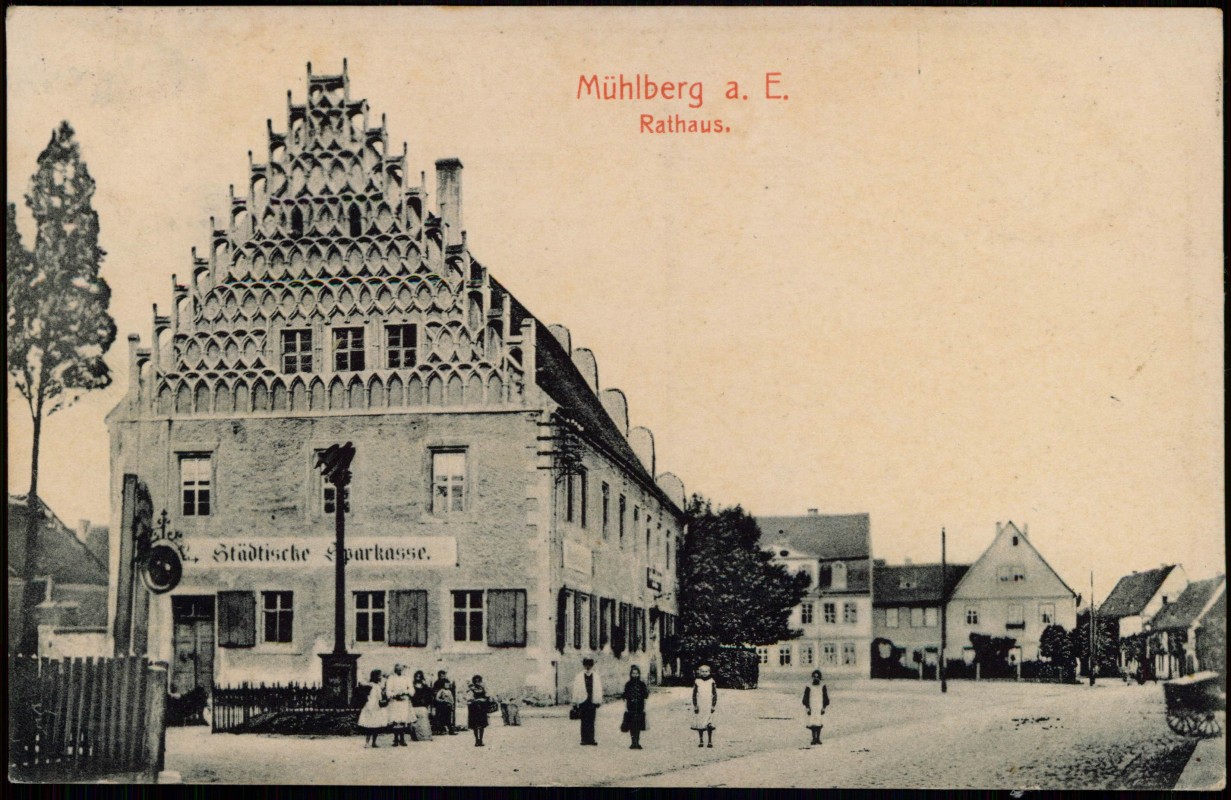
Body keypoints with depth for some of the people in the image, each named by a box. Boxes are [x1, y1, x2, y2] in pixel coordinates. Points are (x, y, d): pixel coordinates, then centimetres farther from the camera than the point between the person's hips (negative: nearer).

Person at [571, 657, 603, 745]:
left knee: (591, 722, 1)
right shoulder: (578, 677, 2)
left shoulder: (596, 677, 7)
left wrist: (599, 701, 2)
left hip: (592, 702, 1)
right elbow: (576, 691, 3)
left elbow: (599, 690, 8)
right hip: (583, 702, -1)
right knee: (584, 722, 2)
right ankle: (584, 739, 6)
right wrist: (575, 703, 1)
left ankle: (591, 739, 3)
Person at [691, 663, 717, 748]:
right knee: (700, 724, 3)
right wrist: (695, 706, -3)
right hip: (699, 706, 1)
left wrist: (713, 706, -2)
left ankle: (710, 741, 0)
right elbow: (694, 695, 4)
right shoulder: (697, 682, 2)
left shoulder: (712, 682, 2)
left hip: (709, 706, -1)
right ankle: (701, 741, 11)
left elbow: (715, 695, 5)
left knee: (709, 725, -6)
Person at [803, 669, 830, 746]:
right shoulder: (808, 687, 0)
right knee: (813, 724, -4)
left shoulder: (823, 687, 4)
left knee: (819, 724, 0)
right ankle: (814, 738, 3)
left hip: (820, 709, 1)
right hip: (812, 709, -1)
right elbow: (805, 699, 2)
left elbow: (826, 698, 8)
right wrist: (807, 708, -4)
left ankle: (818, 738, 10)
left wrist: (824, 708, 1)